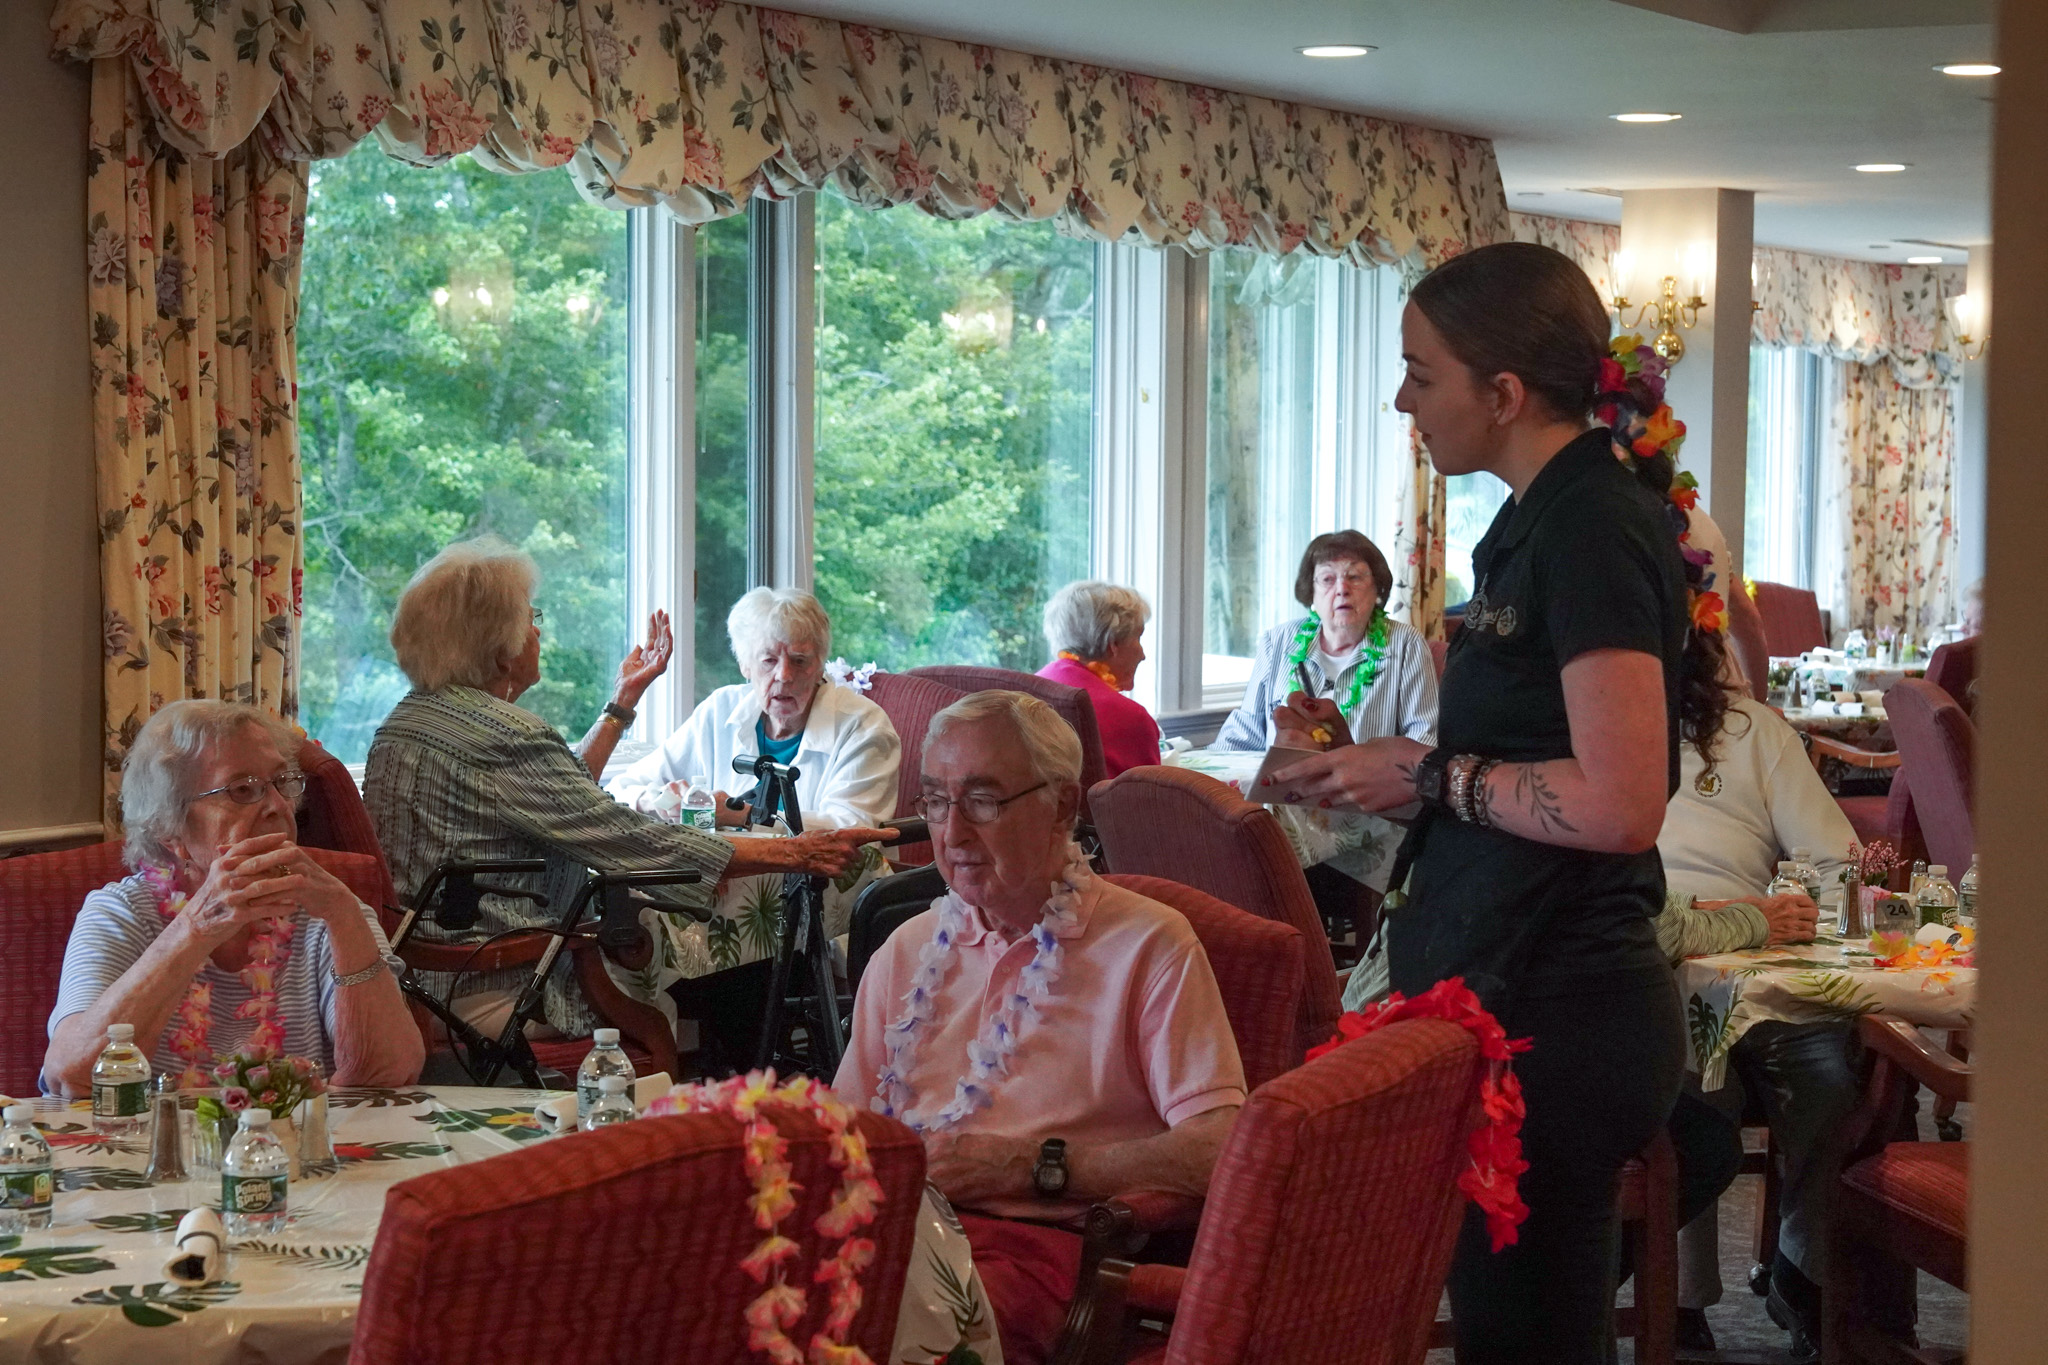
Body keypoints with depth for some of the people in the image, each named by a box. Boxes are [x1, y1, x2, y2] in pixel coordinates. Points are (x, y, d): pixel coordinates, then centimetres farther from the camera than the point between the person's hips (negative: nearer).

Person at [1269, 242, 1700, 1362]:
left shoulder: (1593, 526, -15)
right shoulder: (1546, 520, 15)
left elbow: (1618, 803, -24)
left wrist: (1429, 774, -13)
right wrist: (1376, 764, 10)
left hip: (1550, 1018, -10)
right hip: (1510, 998, 10)